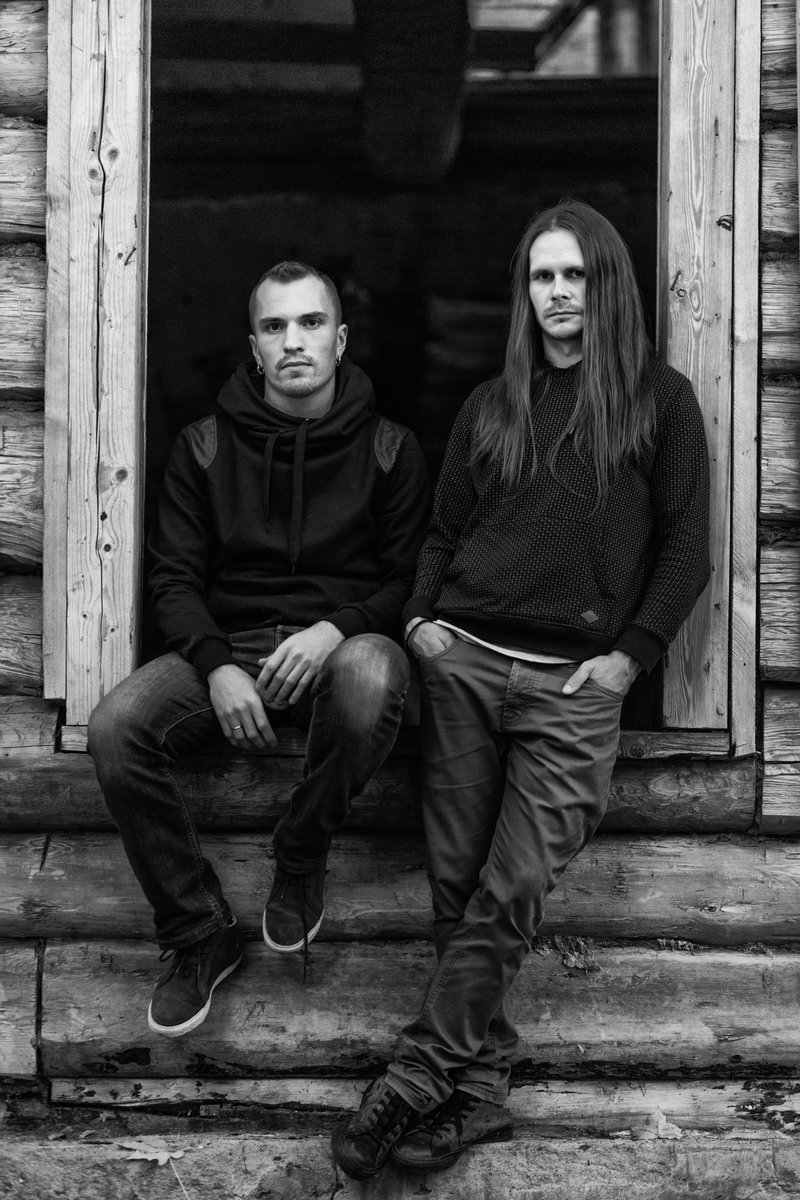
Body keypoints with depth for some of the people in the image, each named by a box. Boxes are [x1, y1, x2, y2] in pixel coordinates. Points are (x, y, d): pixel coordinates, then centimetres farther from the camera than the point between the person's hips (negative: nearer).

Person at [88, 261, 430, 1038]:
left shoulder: (387, 449, 4)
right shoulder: (205, 446, 7)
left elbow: (410, 580, 3)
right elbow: (174, 578, 4)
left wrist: (336, 630, -18)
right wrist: (218, 667, -16)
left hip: (341, 645, -2)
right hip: (228, 646, 2)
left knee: (372, 677, -40)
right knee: (114, 729, -27)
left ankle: (301, 860, -10)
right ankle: (198, 936, -8)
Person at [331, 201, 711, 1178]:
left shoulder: (659, 401, 6)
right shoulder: (491, 407, 16)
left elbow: (685, 547, 3)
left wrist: (631, 653, -6)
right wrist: (420, 616, 4)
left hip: (573, 685, -3)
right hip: (463, 660, 3)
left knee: (511, 896, -11)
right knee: (457, 884, -1)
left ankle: (416, 1079, -8)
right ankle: (479, 1090, 6)